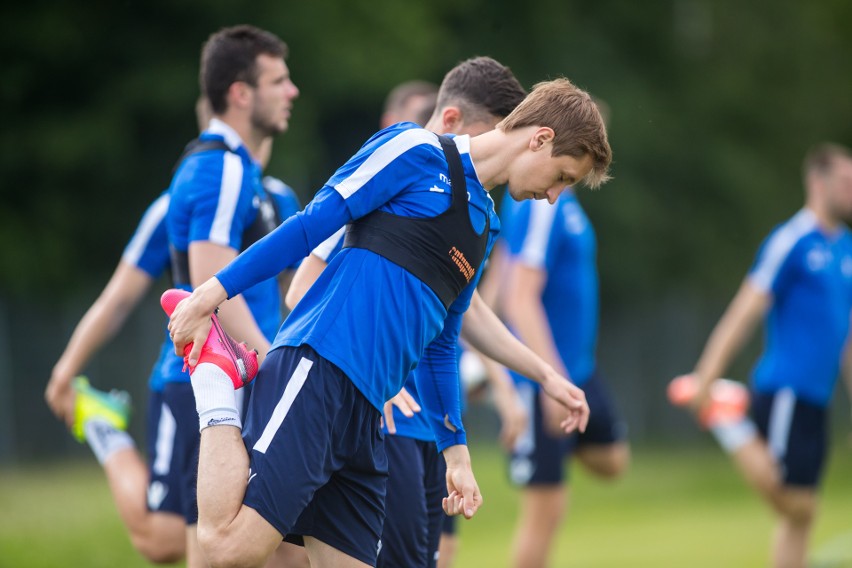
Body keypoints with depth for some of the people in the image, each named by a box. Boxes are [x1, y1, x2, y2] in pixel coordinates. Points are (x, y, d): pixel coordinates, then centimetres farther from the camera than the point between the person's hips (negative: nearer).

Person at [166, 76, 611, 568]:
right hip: (316, 373, -9)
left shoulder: (485, 226, 27)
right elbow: (312, 224, -3)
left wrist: (456, 449, 29)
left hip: (365, 417, 9)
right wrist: (215, 291, -8)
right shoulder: (418, 151, 2)